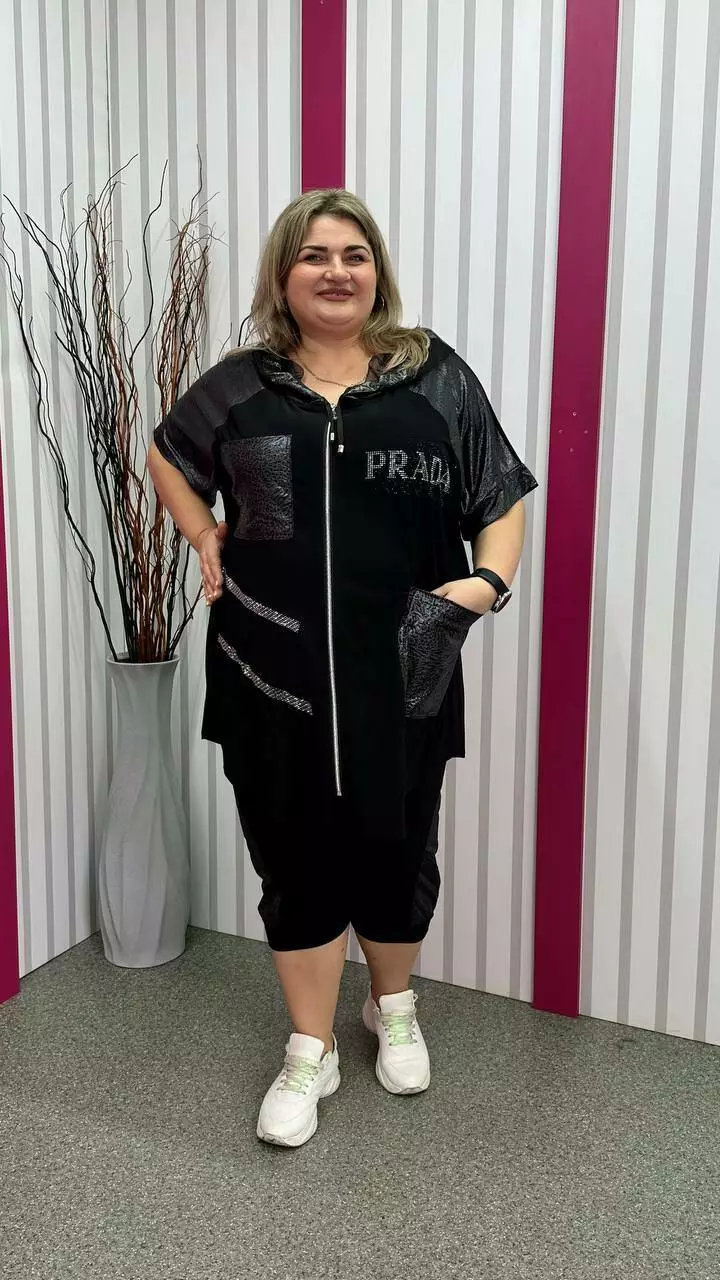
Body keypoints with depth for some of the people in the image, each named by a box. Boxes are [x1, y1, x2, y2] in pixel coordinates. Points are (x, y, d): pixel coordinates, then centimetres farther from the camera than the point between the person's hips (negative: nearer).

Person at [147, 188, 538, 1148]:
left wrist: (488, 583, -14)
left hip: (401, 672, 0)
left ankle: (394, 1008, 42)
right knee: (296, 855, 10)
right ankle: (311, 1053, 28)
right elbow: (166, 456, 22)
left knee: (395, 846, 13)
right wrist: (206, 540, 7)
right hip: (274, 672, 1)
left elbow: (502, 502, 4)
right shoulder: (241, 385, 5)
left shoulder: (436, 378, 1)